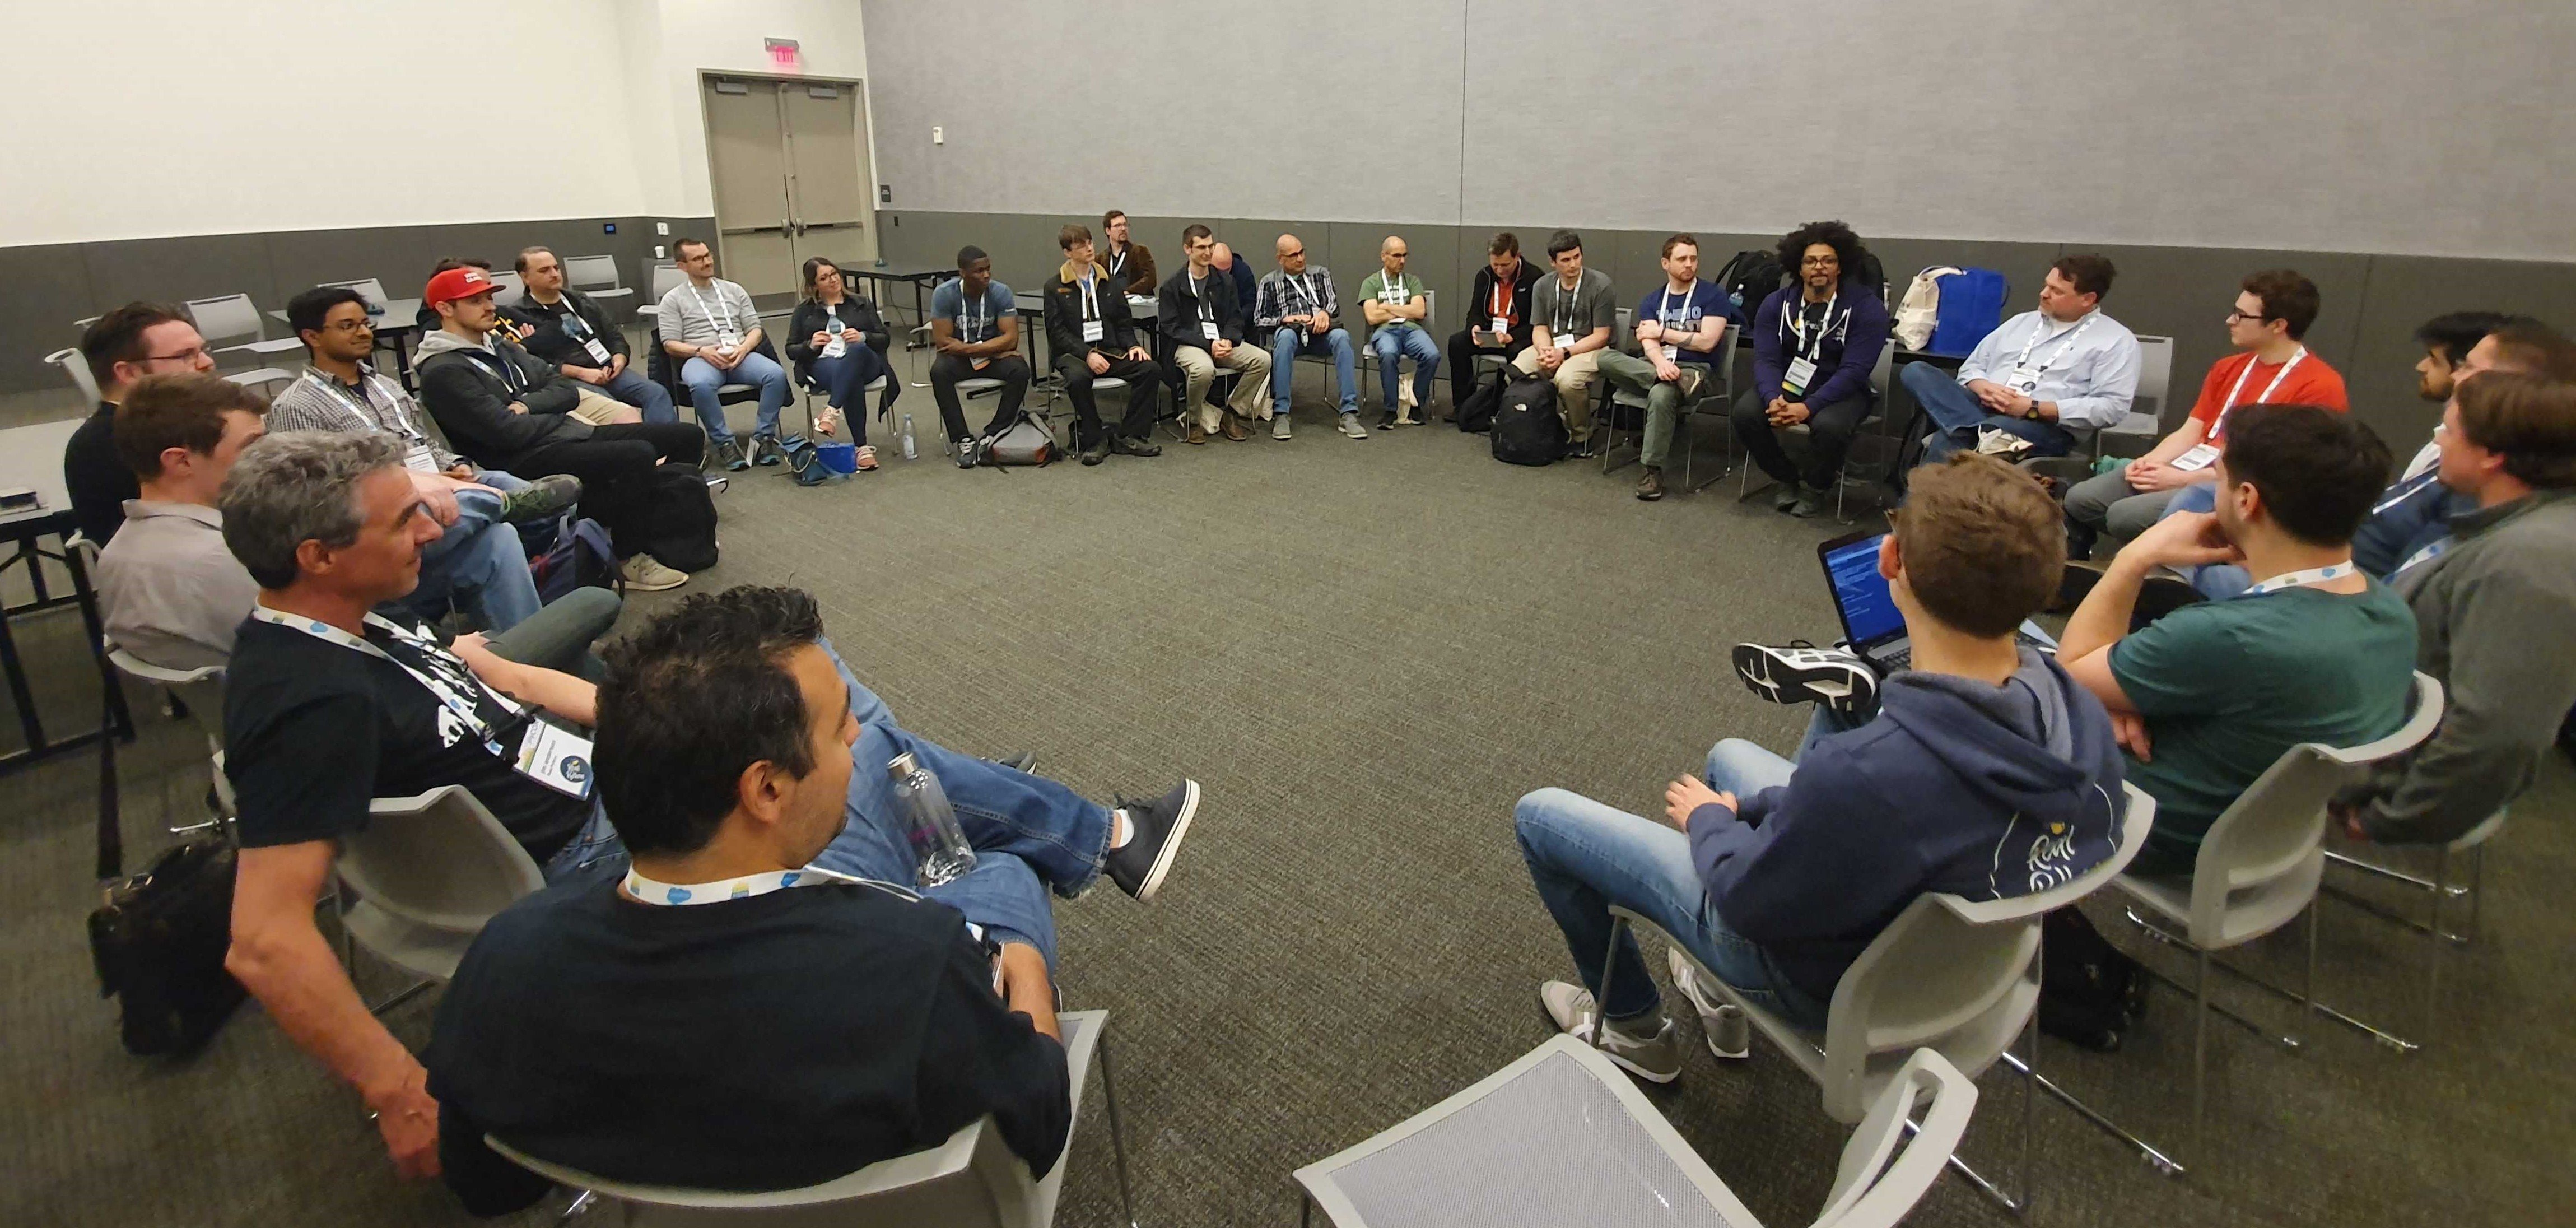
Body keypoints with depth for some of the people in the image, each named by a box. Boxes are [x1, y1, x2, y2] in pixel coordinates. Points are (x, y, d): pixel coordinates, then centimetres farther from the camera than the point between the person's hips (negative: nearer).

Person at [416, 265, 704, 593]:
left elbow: (567, 390, 12)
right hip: (527, 458, -9)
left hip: (568, 432, 9)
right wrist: (557, 414, -3)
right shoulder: (443, 372, -9)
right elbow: (506, 432, -18)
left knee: (688, 437, 1)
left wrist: (527, 405, -7)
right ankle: (630, 559, -16)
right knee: (637, 455, -33)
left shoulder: (500, 346, 18)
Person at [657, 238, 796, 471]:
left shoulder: (734, 290, 21)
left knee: (777, 374, -30)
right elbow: (670, 344, 4)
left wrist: (743, 348, -7)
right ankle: (725, 443, -26)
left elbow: (755, 329, 15)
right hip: (700, 359, -2)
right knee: (701, 384, -40)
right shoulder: (673, 300, 13)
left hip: (740, 355, 3)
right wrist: (701, 351, -15)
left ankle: (763, 437, -21)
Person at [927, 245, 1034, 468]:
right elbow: (941, 341, -18)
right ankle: (963, 440, -24)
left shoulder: (1001, 292, -12)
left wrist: (968, 349, -23)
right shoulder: (944, 294, -14)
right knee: (939, 372, -32)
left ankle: (992, 436, -20)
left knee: (1020, 370, -30)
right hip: (958, 357, -1)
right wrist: (996, 348, -19)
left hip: (995, 354, 1)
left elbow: (1011, 339, -17)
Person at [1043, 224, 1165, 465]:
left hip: (1110, 351, 4)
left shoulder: (1110, 283, 16)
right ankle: (1094, 441, -20)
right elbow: (1057, 332, -5)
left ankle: (1128, 436, -14)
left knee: (1152, 368, -21)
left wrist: (1133, 345, -6)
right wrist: (1087, 354, -20)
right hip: (1073, 354, -4)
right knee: (1078, 378, -39)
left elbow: (1124, 323, 17)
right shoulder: (1055, 287, 4)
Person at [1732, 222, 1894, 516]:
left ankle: (1817, 488, -1)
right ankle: (1788, 480, 1)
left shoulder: (1865, 307, -11)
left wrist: (1808, 407, -32)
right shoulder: (1776, 304, -1)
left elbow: (1853, 371, -19)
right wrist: (1772, 400, -31)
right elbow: (1766, 359, -9)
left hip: (1840, 391, -3)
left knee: (1829, 426, -36)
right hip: (1786, 384, 3)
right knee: (1744, 414, -25)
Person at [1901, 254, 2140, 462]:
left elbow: (2112, 406, -6)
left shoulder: (2116, 340, 6)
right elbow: (1971, 367, 22)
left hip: (2046, 427, -7)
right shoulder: (2022, 322, 23)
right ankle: (1984, 433, -35)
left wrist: (2033, 408, -13)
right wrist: (1983, 388, -5)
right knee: (1916, 371, -21)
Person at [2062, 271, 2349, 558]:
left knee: (2125, 514, -29)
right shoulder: (2228, 368, 17)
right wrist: (2149, 460, -8)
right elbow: (2190, 432, 14)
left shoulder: (2321, 386, -8)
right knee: (2079, 499, -11)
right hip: (2193, 466, 7)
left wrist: (2183, 480, -18)